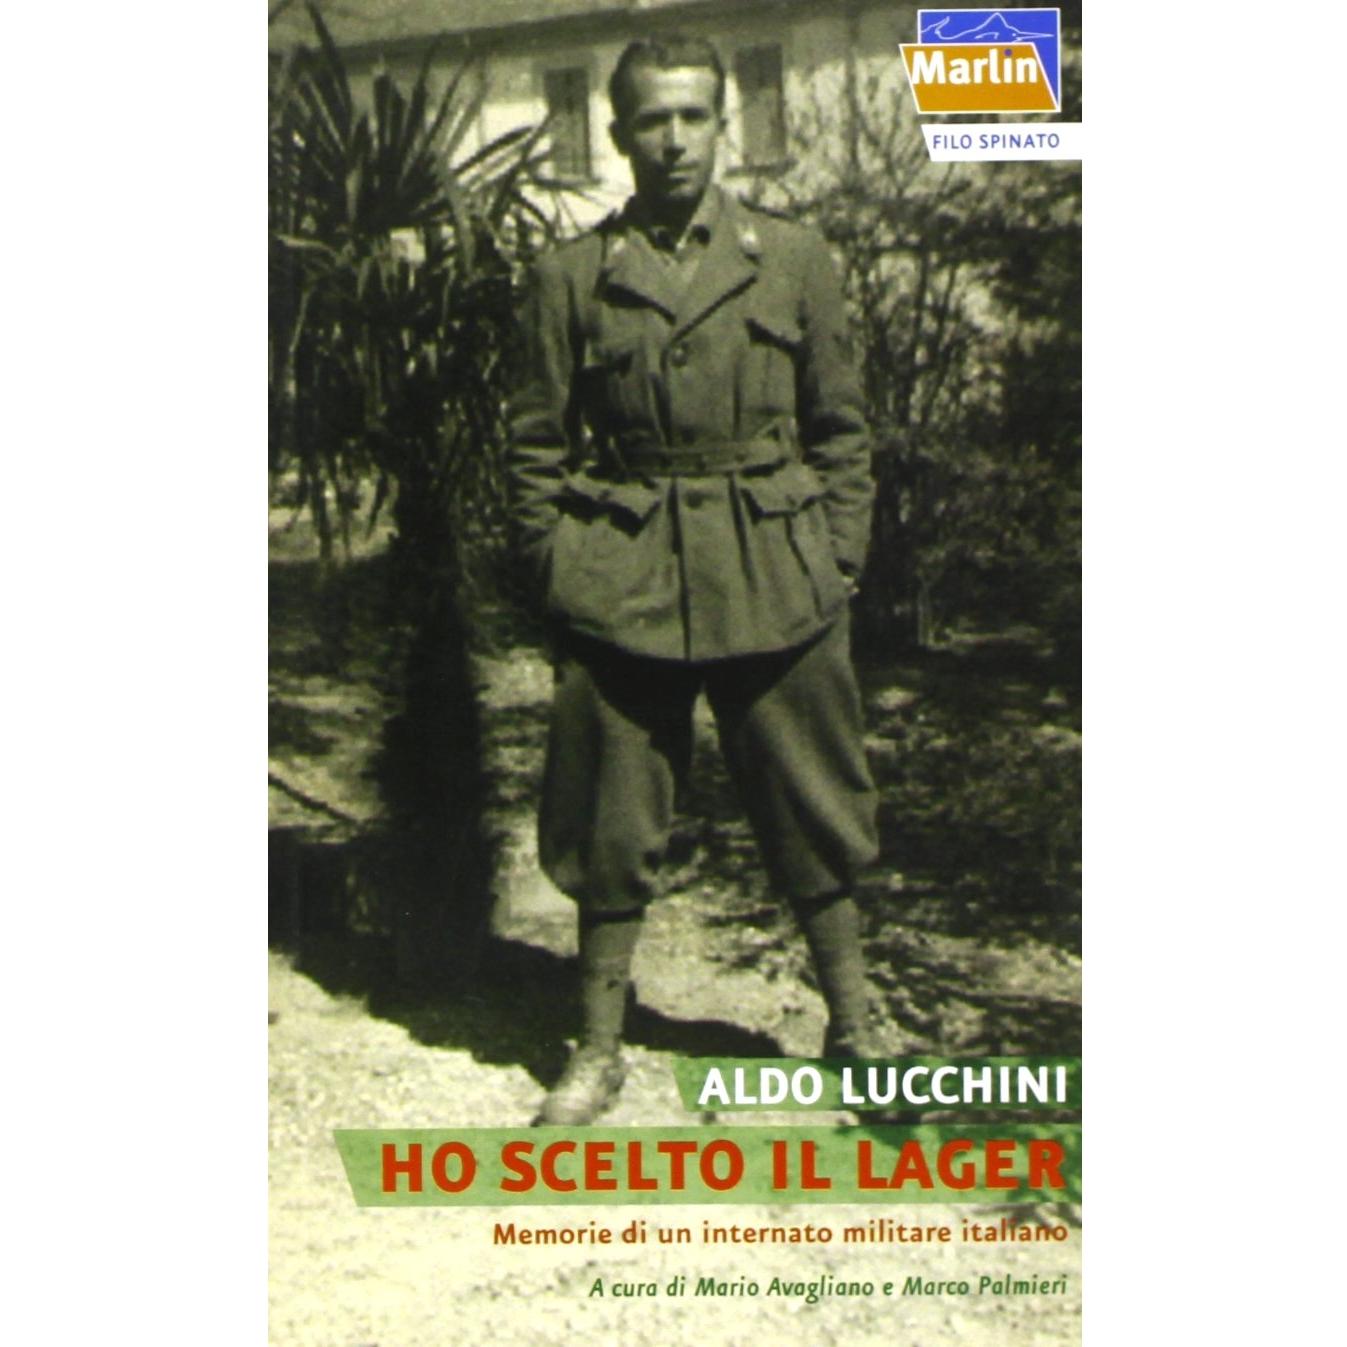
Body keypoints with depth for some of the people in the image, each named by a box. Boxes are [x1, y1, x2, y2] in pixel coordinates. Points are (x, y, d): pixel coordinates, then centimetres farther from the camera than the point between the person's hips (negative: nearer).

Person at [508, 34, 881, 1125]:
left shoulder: (795, 260, 6)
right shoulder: (574, 275, 5)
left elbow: (841, 430, 9)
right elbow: (538, 442, 9)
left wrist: (838, 563, 3)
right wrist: (555, 570, 1)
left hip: (777, 582, 1)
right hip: (620, 585, 0)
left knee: (814, 816, 7)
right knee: (612, 825, 5)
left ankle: (855, 1033, 24)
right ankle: (600, 1049, 20)